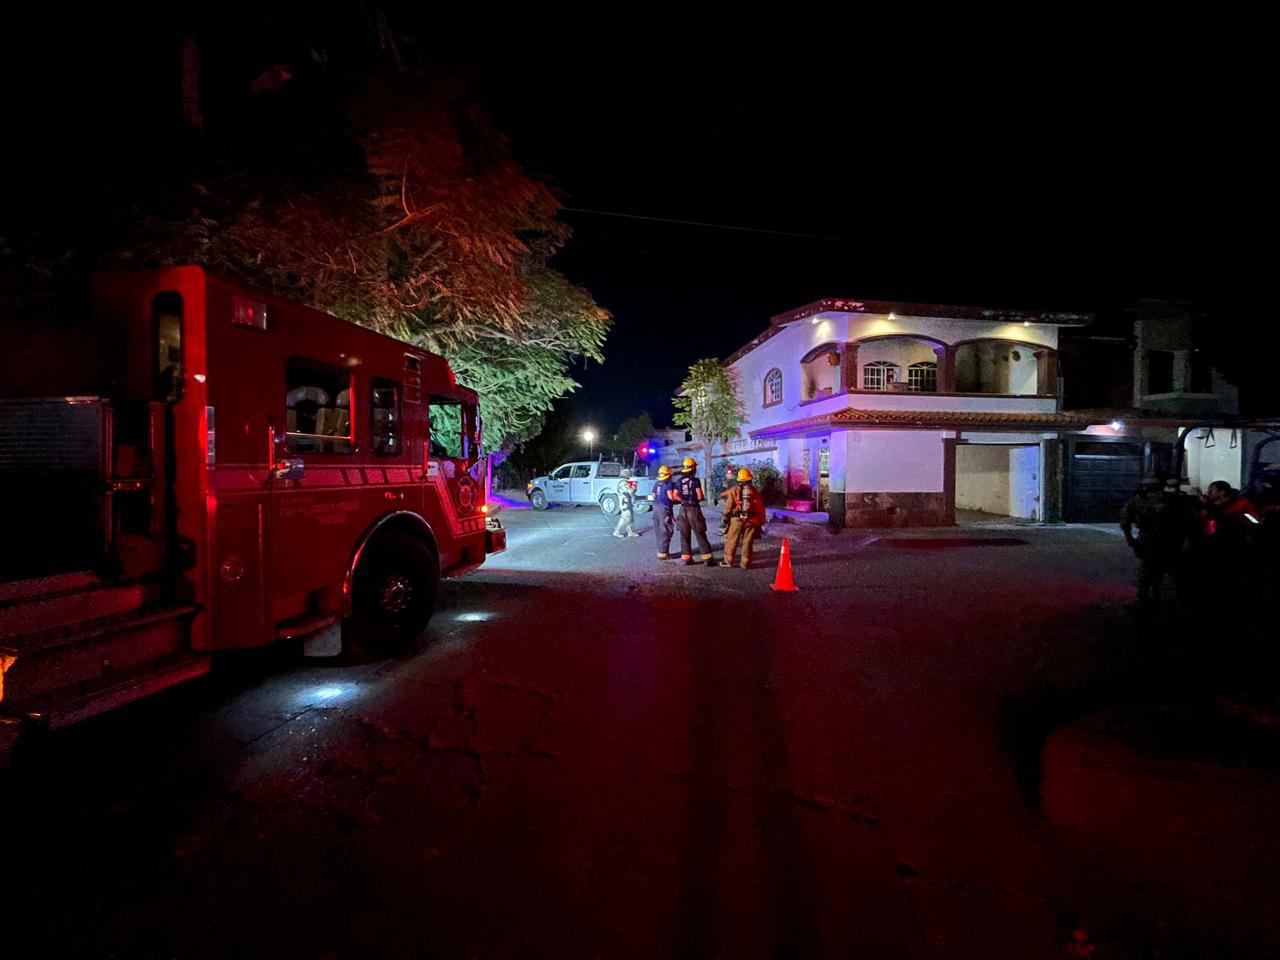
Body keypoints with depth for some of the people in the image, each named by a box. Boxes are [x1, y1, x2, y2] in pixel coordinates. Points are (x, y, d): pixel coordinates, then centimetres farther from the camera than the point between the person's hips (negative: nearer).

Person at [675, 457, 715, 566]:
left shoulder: (679, 482, 5)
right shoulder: (695, 481, -10)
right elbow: (700, 496, -13)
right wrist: (695, 499, 7)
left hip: (683, 510, 4)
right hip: (694, 509, -4)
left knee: (684, 535, 10)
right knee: (700, 535, 2)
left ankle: (686, 558, 11)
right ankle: (707, 557, 3)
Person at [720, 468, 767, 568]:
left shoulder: (734, 490, -4)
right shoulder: (755, 491, 4)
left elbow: (729, 504, -6)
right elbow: (761, 507, 7)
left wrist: (726, 514, 11)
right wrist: (761, 521, 15)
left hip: (737, 519, -2)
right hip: (751, 520, 2)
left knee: (731, 540, 8)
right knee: (747, 542, 7)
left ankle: (728, 560, 10)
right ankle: (745, 563, 10)